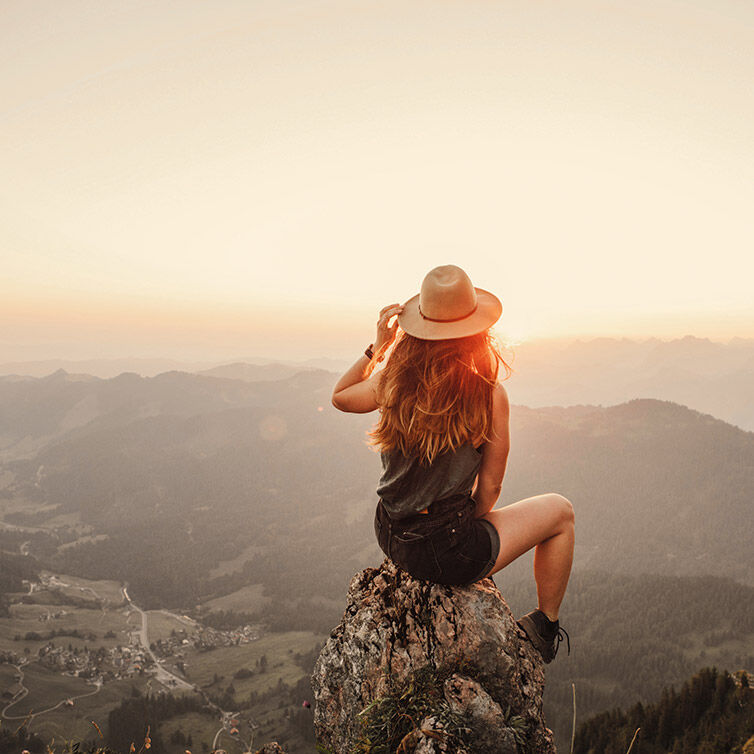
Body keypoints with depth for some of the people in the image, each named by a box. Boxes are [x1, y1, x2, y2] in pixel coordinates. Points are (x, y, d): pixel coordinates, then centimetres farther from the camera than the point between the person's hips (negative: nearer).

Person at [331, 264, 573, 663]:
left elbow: (340, 396, 13)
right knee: (559, 511, 16)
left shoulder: (391, 380, -9)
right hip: (447, 553, -5)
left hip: (391, 537, 6)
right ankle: (544, 626, 32)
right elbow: (490, 488, -9)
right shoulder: (490, 395, -19)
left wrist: (377, 345, 6)